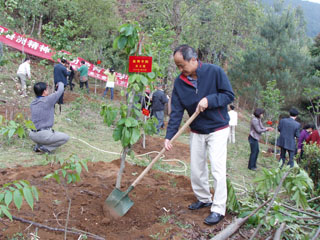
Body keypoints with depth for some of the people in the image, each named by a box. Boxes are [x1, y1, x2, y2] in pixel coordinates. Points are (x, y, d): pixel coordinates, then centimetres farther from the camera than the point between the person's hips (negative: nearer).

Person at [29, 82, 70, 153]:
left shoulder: (32, 103, 8)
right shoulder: (48, 100, -12)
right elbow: (60, 90, 0)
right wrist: (60, 83, 21)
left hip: (32, 135, 8)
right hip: (43, 135, -8)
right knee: (65, 137, 8)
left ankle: (38, 146, 14)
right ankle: (45, 147, -3)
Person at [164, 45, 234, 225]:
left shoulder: (215, 72, -15)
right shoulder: (180, 82, -5)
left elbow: (229, 95, -11)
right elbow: (176, 112, -6)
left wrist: (209, 100, -27)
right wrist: (169, 136, -15)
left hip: (218, 129, -4)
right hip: (196, 132, 5)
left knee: (218, 168, -9)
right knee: (197, 169, 11)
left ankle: (218, 209, 0)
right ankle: (204, 199, 32)